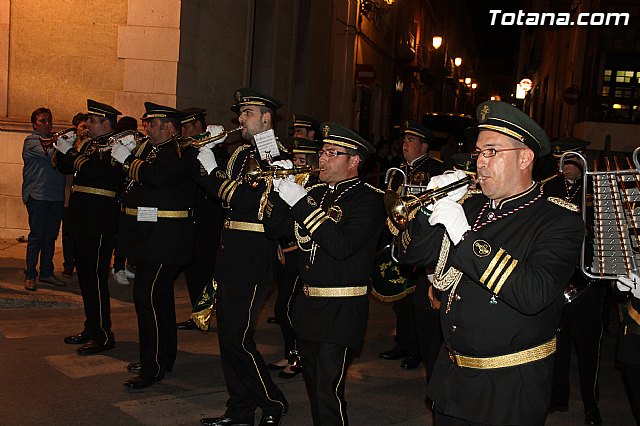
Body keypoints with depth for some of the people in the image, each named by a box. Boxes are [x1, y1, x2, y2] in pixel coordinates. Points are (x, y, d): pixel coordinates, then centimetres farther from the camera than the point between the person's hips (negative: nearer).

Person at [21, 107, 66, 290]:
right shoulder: (31, 141, 0)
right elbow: (49, 155, -17)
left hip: (56, 195, 5)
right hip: (37, 195, -5)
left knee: (51, 236, 9)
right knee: (37, 236, -4)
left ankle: (47, 272, 18)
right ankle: (30, 275, 6)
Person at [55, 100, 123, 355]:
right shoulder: (90, 144, 18)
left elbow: (95, 171, -24)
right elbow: (66, 168, 20)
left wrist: (70, 152, -16)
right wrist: (62, 150, 3)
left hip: (100, 223, -10)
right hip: (83, 221, 10)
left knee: (96, 277, -7)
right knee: (85, 276, 15)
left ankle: (103, 336, 1)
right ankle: (91, 329, 26)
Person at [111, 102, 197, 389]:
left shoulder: (181, 151, -13)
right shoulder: (148, 148, 16)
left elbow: (157, 177, -30)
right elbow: (134, 178, 19)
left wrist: (127, 158, -18)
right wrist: (124, 154, 5)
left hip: (165, 240, -10)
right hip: (148, 236, 10)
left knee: (147, 296, -11)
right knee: (159, 296, 18)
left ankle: (153, 369, -3)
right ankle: (164, 357, 31)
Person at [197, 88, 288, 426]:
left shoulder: (273, 158, -12)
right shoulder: (241, 152, 14)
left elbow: (242, 201, -20)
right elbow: (220, 193, 11)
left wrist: (211, 169, -12)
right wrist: (206, 152, 4)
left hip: (252, 257, -9)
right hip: (230, 251, 9)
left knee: (237, 338, -6)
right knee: (227, 334, 13)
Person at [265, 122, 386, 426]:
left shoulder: (368, 199, -11)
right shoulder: (317, 192, 11)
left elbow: (342, 246, -26)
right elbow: (276, 229, 10)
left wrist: (302, 203, -24)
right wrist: (280, 191, -6)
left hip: (342, 310, -8)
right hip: (308, 305, 8)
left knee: (328, 391, -8)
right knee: (314, 385, 20)